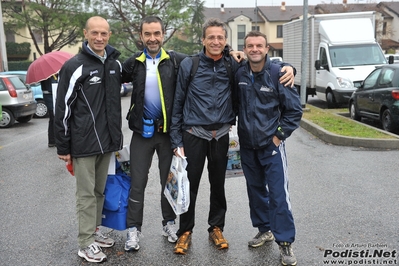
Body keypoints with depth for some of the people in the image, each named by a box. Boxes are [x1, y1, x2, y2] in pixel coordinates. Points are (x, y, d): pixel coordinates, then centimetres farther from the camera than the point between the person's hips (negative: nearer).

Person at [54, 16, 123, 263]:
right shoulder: (74, 66, -10)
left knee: (100, 190, 16)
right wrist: (63, 147, -8)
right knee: (86, 193, 2)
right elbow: (63, 108, -9)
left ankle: (95, 230, 31)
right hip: (83, 142, -6)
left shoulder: (116, 63, 8)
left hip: (107, 141, 6)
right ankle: (86, 243, 14)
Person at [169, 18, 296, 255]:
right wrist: (176, 140, -4)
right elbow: (178, 103, -1)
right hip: (193, 135, -2)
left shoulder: (232, 66, 0)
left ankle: (216, 228, 31)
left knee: (218, 184, 13)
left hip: (220, 135, 2)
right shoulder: (189, 65, -4)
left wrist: (287, 67, -10)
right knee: (189, 186, 5)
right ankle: (185, 232, 22)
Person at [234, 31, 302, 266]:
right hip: (247, 145, 5)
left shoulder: (278, 74, -11)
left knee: (278, 193, -4)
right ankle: (264, 229, 32)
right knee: (255, 189, 15)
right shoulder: (239, 74, -1)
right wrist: (240, 131, 7)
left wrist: (280, 136, -8)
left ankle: (285, 242, 8)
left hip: (271, 144, -4)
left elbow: (294, 109, -7)